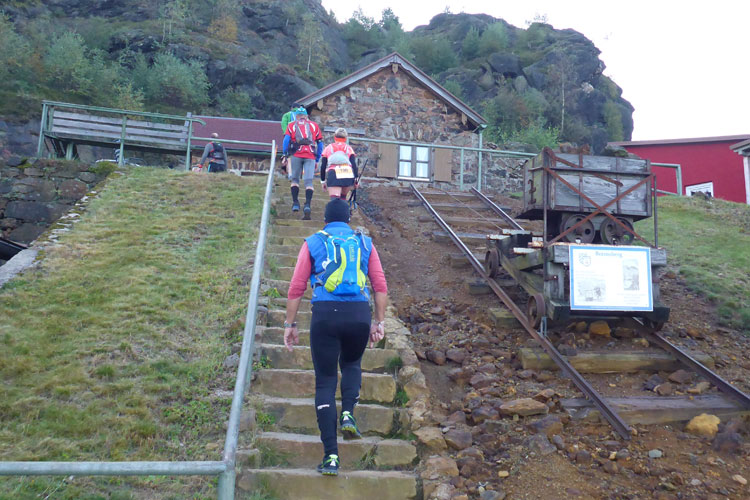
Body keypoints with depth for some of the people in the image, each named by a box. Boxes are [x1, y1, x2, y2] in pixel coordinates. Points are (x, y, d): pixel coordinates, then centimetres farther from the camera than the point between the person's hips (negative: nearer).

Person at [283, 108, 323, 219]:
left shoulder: (292, 125, 17)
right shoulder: (314, 125, 21)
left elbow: (286, 140, 2)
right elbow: (320, 143, 16)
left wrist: (285, 154, 8)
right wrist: (317, 159, 20)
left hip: (296, 155, 0)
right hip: (310, 156, 0)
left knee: (295, 179, 13)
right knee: (309, 181, -4)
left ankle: (295, 203, 1)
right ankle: (307, 205, -20)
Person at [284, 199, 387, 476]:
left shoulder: (313, 243, 12)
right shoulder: (365, 243, 16)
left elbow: (296, 288, 5)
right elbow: (381, 286, 7)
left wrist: (290, 324, 10)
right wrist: (379, 321, 12)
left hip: (325, 313, -1)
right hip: (360, 313, 2)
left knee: (325, 381, 7)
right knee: (352, 363, 30)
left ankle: (331, 455, 4)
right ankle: (348, 414, 7)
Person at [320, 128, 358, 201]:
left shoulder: (328, 148, 24)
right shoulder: (348, 148, 25)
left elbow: (323, 166, 18)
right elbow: (354, 164, 10)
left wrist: (323, 181, 24)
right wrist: (356, 178, 11)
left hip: (333, 174, -2)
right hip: (348, 174, 2)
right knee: (343, 197, 24)